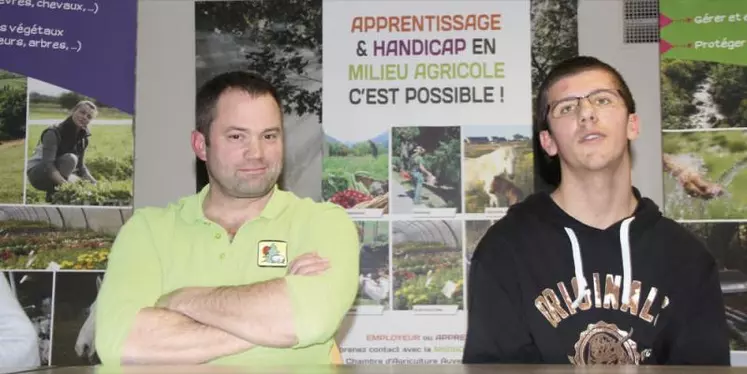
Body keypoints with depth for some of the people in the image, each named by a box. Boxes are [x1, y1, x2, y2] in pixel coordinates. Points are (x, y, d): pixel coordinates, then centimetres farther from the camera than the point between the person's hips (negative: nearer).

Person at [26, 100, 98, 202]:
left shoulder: (83, 138, -2)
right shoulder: (54, 132, -23)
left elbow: (81, 167, 4)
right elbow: (48, 164, -33)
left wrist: (95, 183, -13)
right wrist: (66, 184, -47)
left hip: (59, 174, 7)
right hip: (37, 174, -7)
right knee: (70, 158, -31)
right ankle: (53, 197, -22)